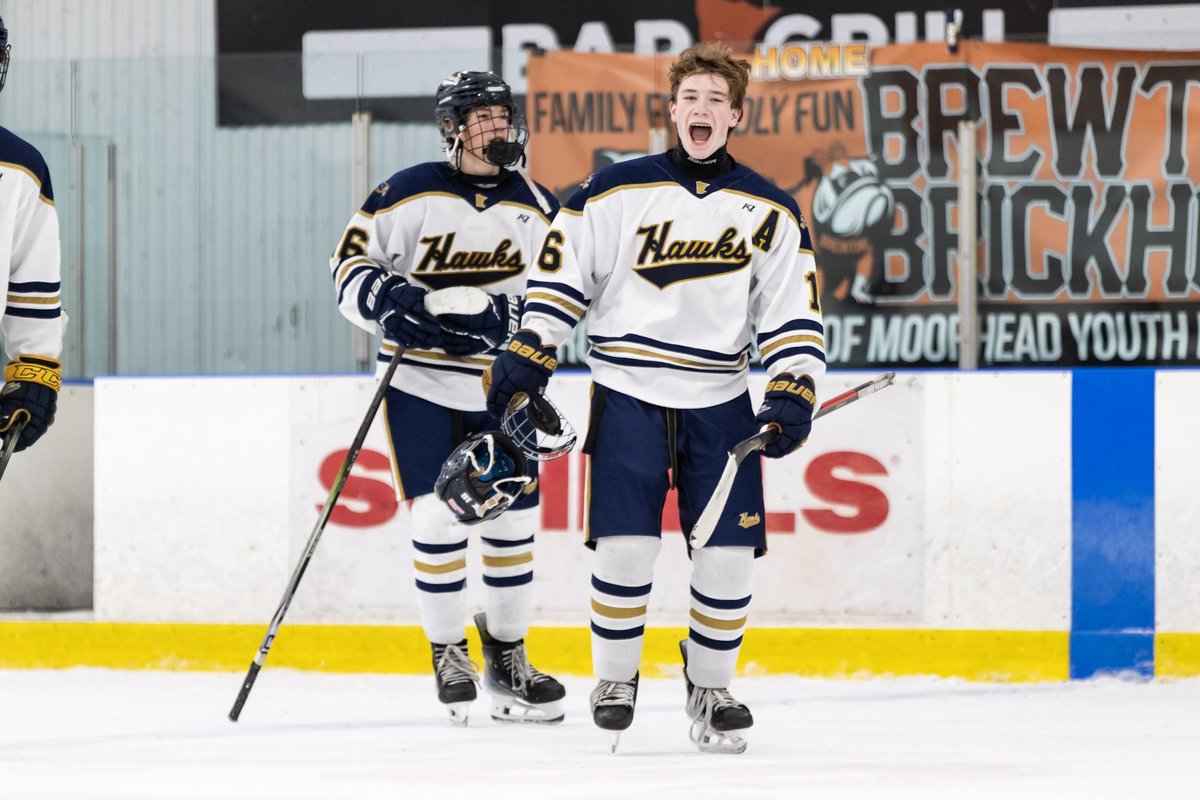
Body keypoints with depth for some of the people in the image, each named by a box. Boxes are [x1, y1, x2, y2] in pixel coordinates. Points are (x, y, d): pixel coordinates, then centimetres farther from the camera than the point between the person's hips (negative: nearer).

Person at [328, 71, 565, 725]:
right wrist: (388, 300, -22)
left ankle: (507, 653, 20)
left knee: (514, 519, 4)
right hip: (419, 383, -3)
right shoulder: (409, 195, -7)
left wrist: (496, 321, -14)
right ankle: (448, 652, 6)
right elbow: (350, 263, -2)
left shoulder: (537, 210, 3)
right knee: (437, 516, -11)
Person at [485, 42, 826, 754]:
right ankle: (615, 679, 11)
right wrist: (526, 356, -3)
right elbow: (561, 276, 4)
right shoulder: (614, 192, -1)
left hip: (720, 401, 2)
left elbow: (793, 313, 4)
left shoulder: (770, 211, 4)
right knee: (625, 543, -10)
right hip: (627, 393, -2)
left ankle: (711, 688, 15)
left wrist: (792, 395, -8)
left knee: (728, 553, -4)